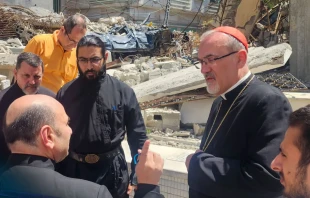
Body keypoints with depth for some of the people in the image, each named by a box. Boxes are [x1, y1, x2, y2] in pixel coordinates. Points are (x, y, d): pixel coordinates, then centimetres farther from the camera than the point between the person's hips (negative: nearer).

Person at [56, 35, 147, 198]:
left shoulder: (123, 92, -6)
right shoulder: (65, 93, -3)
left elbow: (137, 136, 0)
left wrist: (136, 177, -1)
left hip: (112, 172, -1)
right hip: (73, 170, 1)